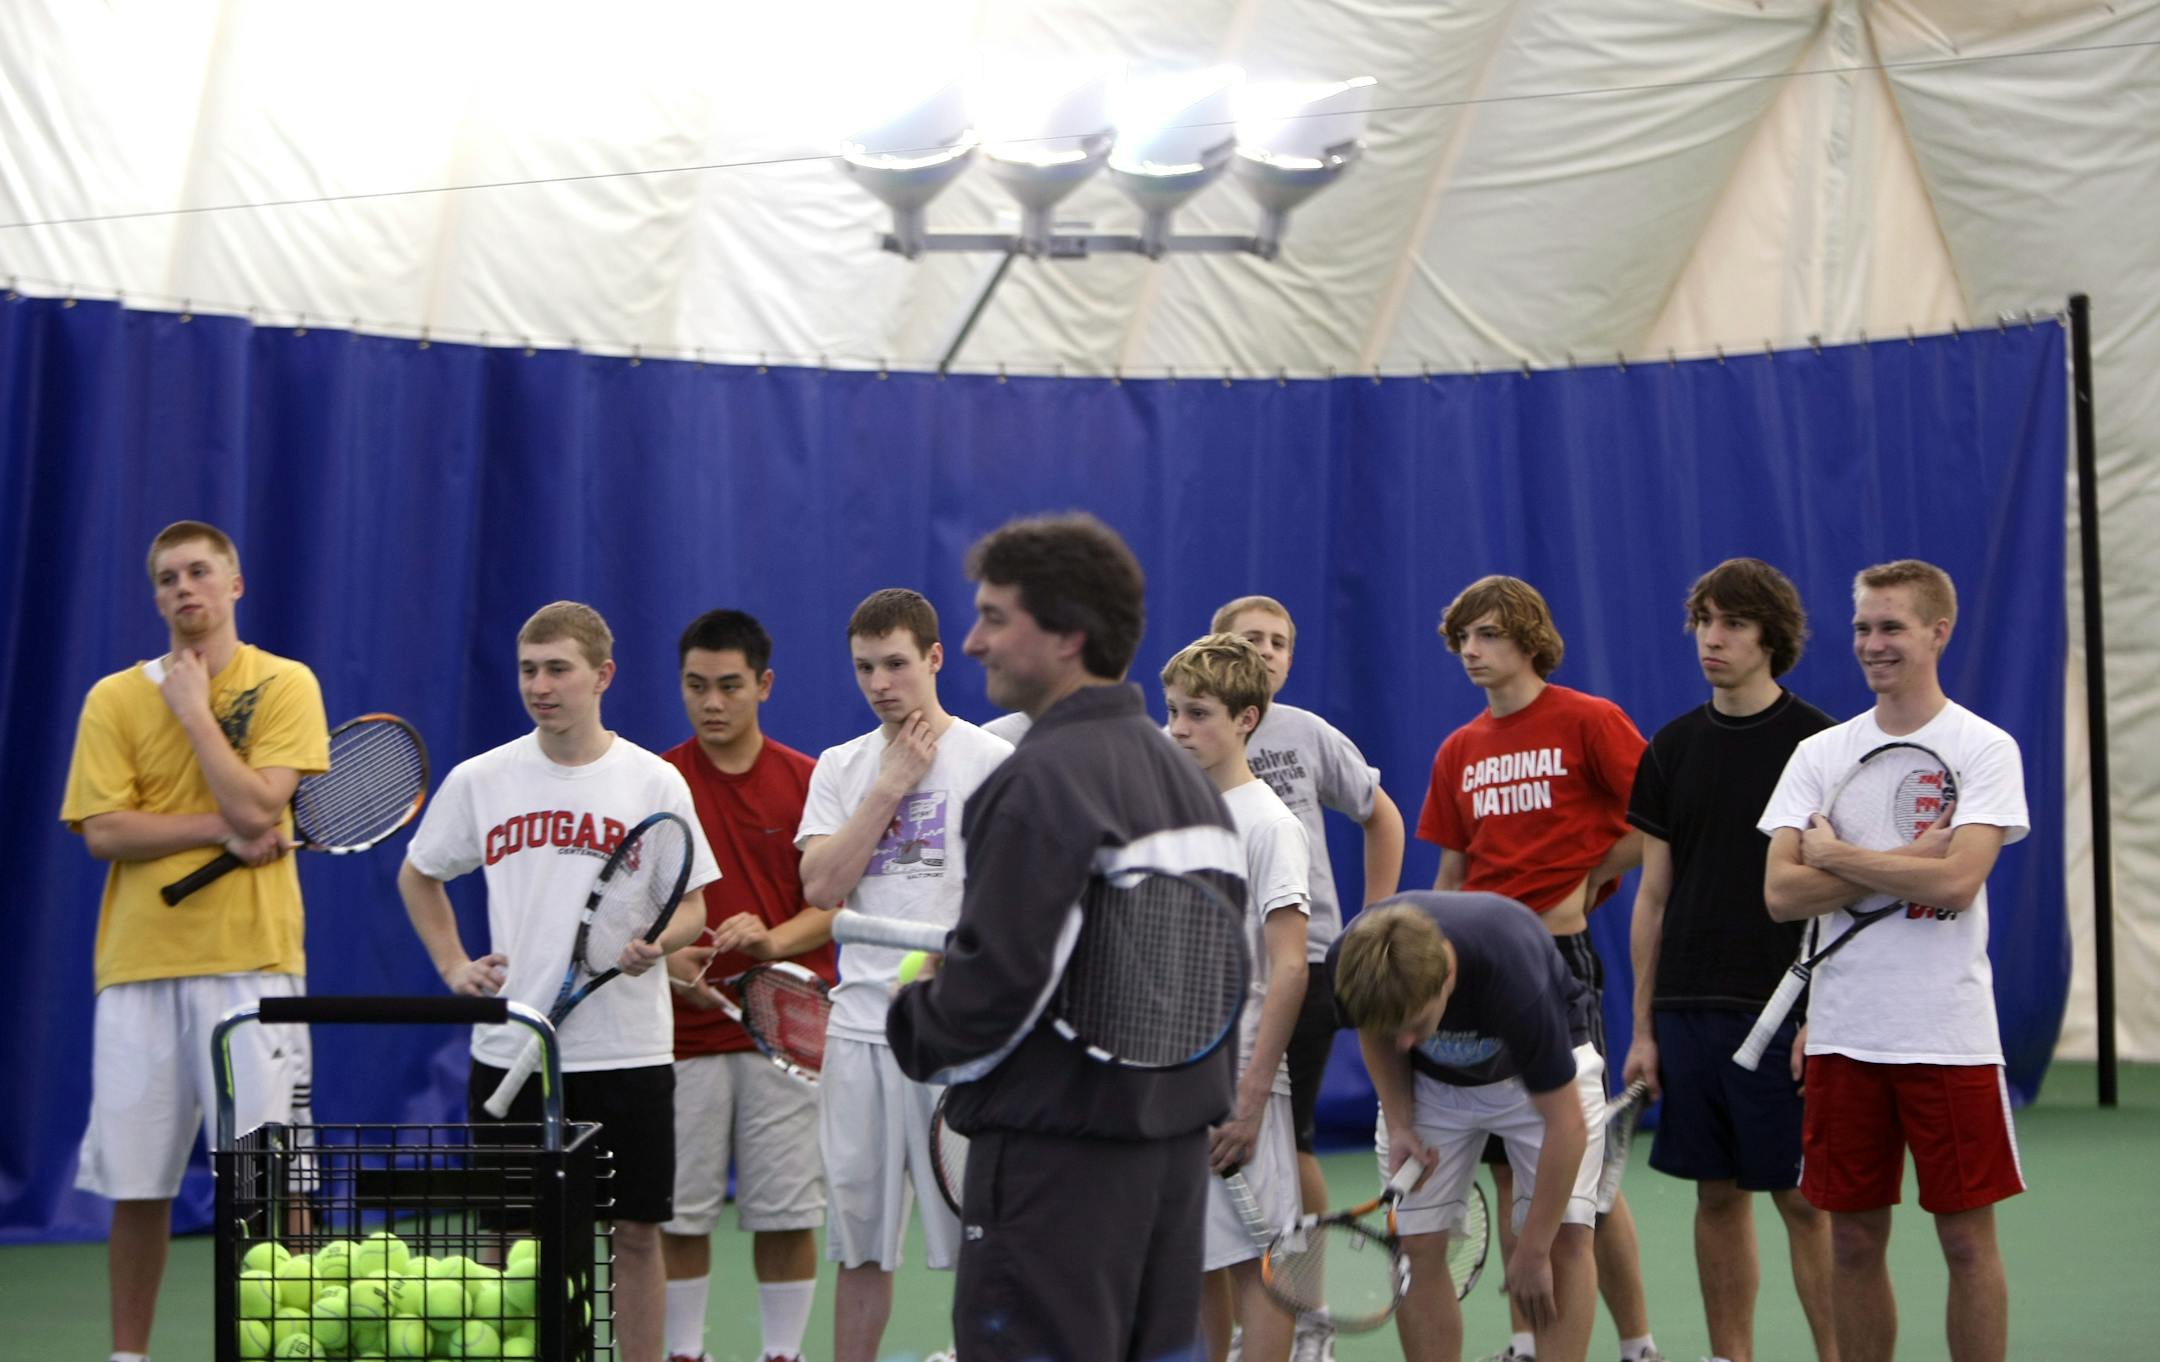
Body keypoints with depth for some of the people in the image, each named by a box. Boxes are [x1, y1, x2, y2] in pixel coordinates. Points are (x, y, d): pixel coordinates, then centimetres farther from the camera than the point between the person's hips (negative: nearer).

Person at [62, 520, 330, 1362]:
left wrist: (193, 708, -6)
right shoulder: (114, 698, 8)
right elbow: (103, 830, -2)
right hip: (138, 965, 2)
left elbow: (257, 805, -11)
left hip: (251, 959, -2)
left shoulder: (284, 685, 3)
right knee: (136, 1184, 6)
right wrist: (223, 829, -10)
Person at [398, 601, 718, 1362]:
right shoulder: (479, 781, 4)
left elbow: (691, 904, 3)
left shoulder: (655, 783, -1)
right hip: (509, 1050, 1)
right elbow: (417, 877, 19)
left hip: (627, 1050, -1)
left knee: (636, 1232, 3)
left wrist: (655, 944, -18)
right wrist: (452, 965, 7)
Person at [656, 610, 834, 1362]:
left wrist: (773, 938, -18)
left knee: (786, 1212, 3)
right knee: (679, 1211, 5)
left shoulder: (807, 782, 3)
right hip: (683, 1033, 0)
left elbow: (833, 906, 1)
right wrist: (668, 960, -15)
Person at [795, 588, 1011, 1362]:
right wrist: (891, 785, -4)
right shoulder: (841, 768, 12)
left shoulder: (990, 760, -1)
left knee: (978, 1235, -2)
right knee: (859, 1241, 7)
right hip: (858, 1029, 4)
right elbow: (821, 886, -1)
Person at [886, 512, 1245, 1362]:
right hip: (1175, 1138, 9)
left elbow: (999, 974, -20)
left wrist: (918, 1032, -3)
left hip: (1059, 1145, -9)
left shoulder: (1044, 781, -15)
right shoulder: (1182, 774, 14)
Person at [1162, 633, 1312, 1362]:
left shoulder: (1268, 823, -8)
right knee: (1195, 1265, 10)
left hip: (1234, 1082, -7)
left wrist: (1249, 1100, -17)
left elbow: (1288, 971, -13)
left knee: (1251, 1261, -3)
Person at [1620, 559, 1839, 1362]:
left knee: (1802, 1198, -3)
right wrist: (1643, 1029, 8)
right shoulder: (1672, 749, 10)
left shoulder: (1817, 742, -4)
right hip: (1688, 1013, 5)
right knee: (1717, 1197, 8)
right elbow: (1653, 896, 12)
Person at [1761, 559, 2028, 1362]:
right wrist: (1907, 858, -11)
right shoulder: (1819, 754, 8)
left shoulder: (1985, 748, -3)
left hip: (1949, 1034, -3)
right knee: (1854, 1240, 8)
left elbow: (1956, 880, -16)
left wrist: (1835, 855, -8)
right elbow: (1781, 893, -3)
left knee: (1966, 1237, 1)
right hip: (1843, 1036, 3)